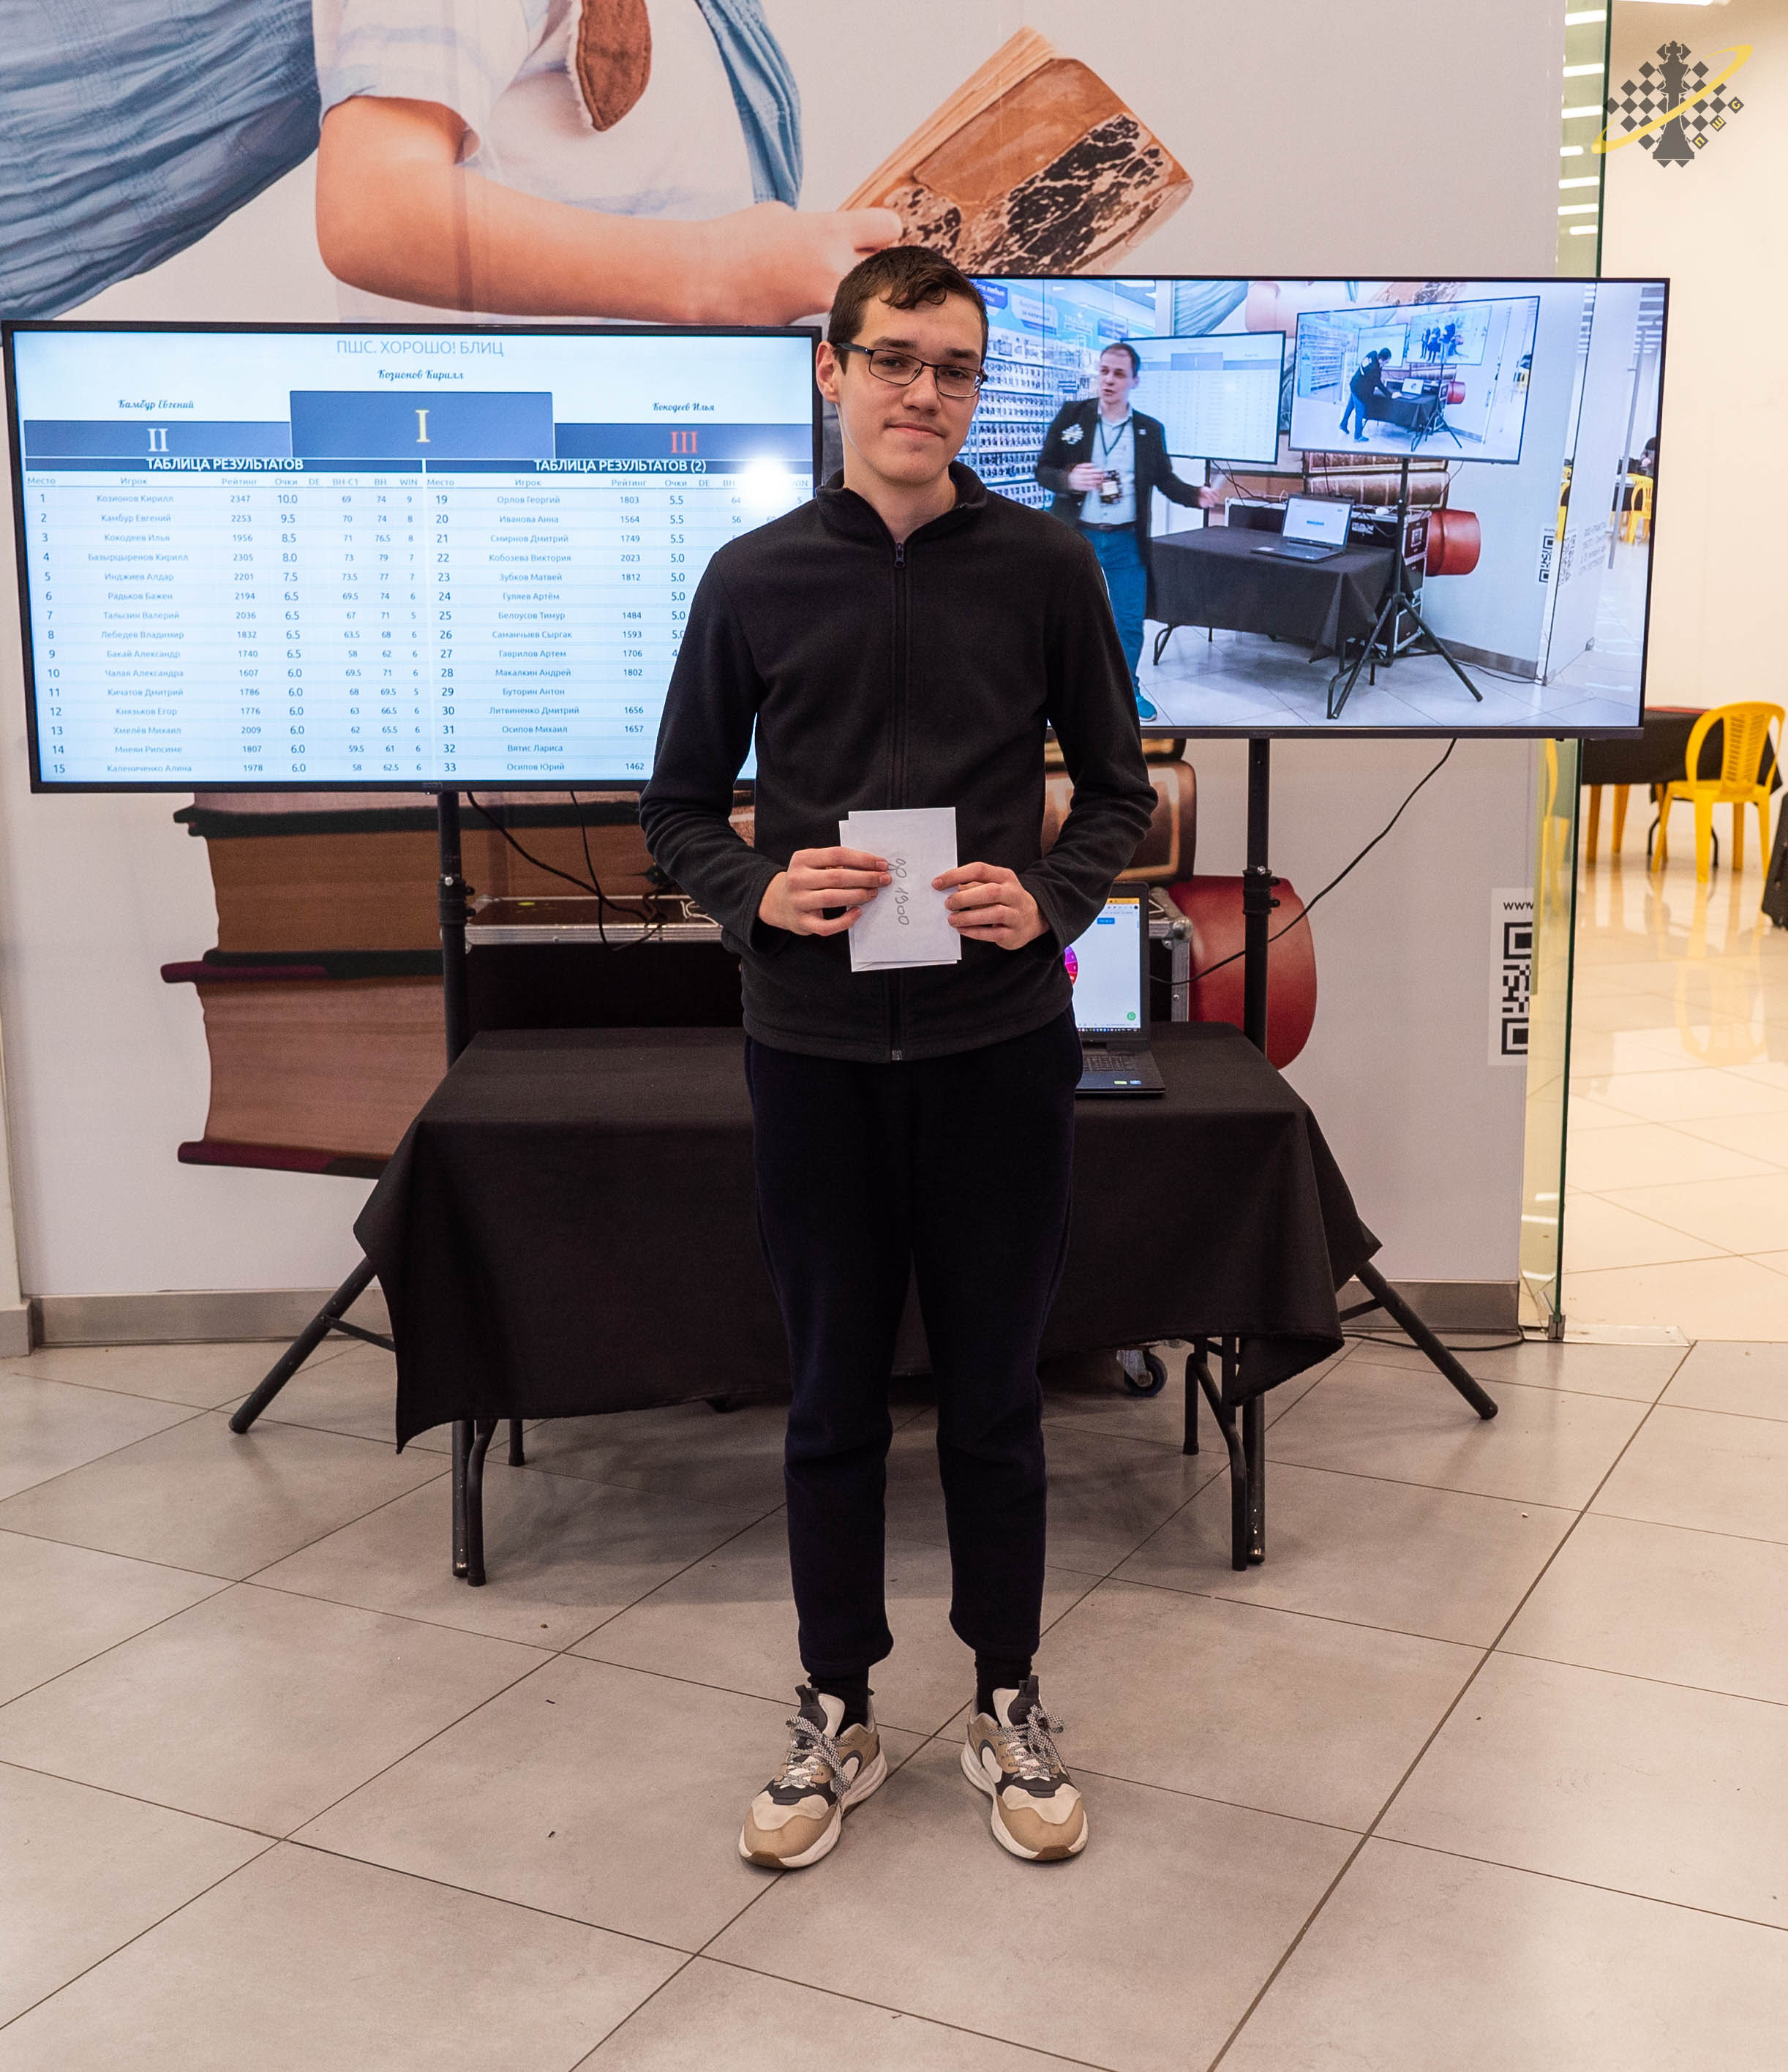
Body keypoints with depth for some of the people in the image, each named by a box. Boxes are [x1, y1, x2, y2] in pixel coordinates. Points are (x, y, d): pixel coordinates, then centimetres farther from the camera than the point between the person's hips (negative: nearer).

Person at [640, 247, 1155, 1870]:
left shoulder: (1044, 565, 1)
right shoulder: (755, 579, 3)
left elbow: (1118, 793, 8)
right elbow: (680, 808, 9)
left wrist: (1049, 900, -11)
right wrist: (760, 893, -11)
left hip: (1000, 1038, 0)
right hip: (814, 1044, 1)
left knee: (995, 1394, 11)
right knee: (833, 1398, 11)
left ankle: (1010, 1707, 29)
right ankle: (838, 1717, 28)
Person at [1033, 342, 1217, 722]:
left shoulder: (1151, 430, 3)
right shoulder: (1071, 415, -2)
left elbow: (1165, 480, 9)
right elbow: (1042, 469, -1)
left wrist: (1197, 496, -10)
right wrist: (1069, 480, -23)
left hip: (1127, 541, 2)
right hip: (1077, 537, -1)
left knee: (1130, 622, 8)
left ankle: (1127, 688, 26)